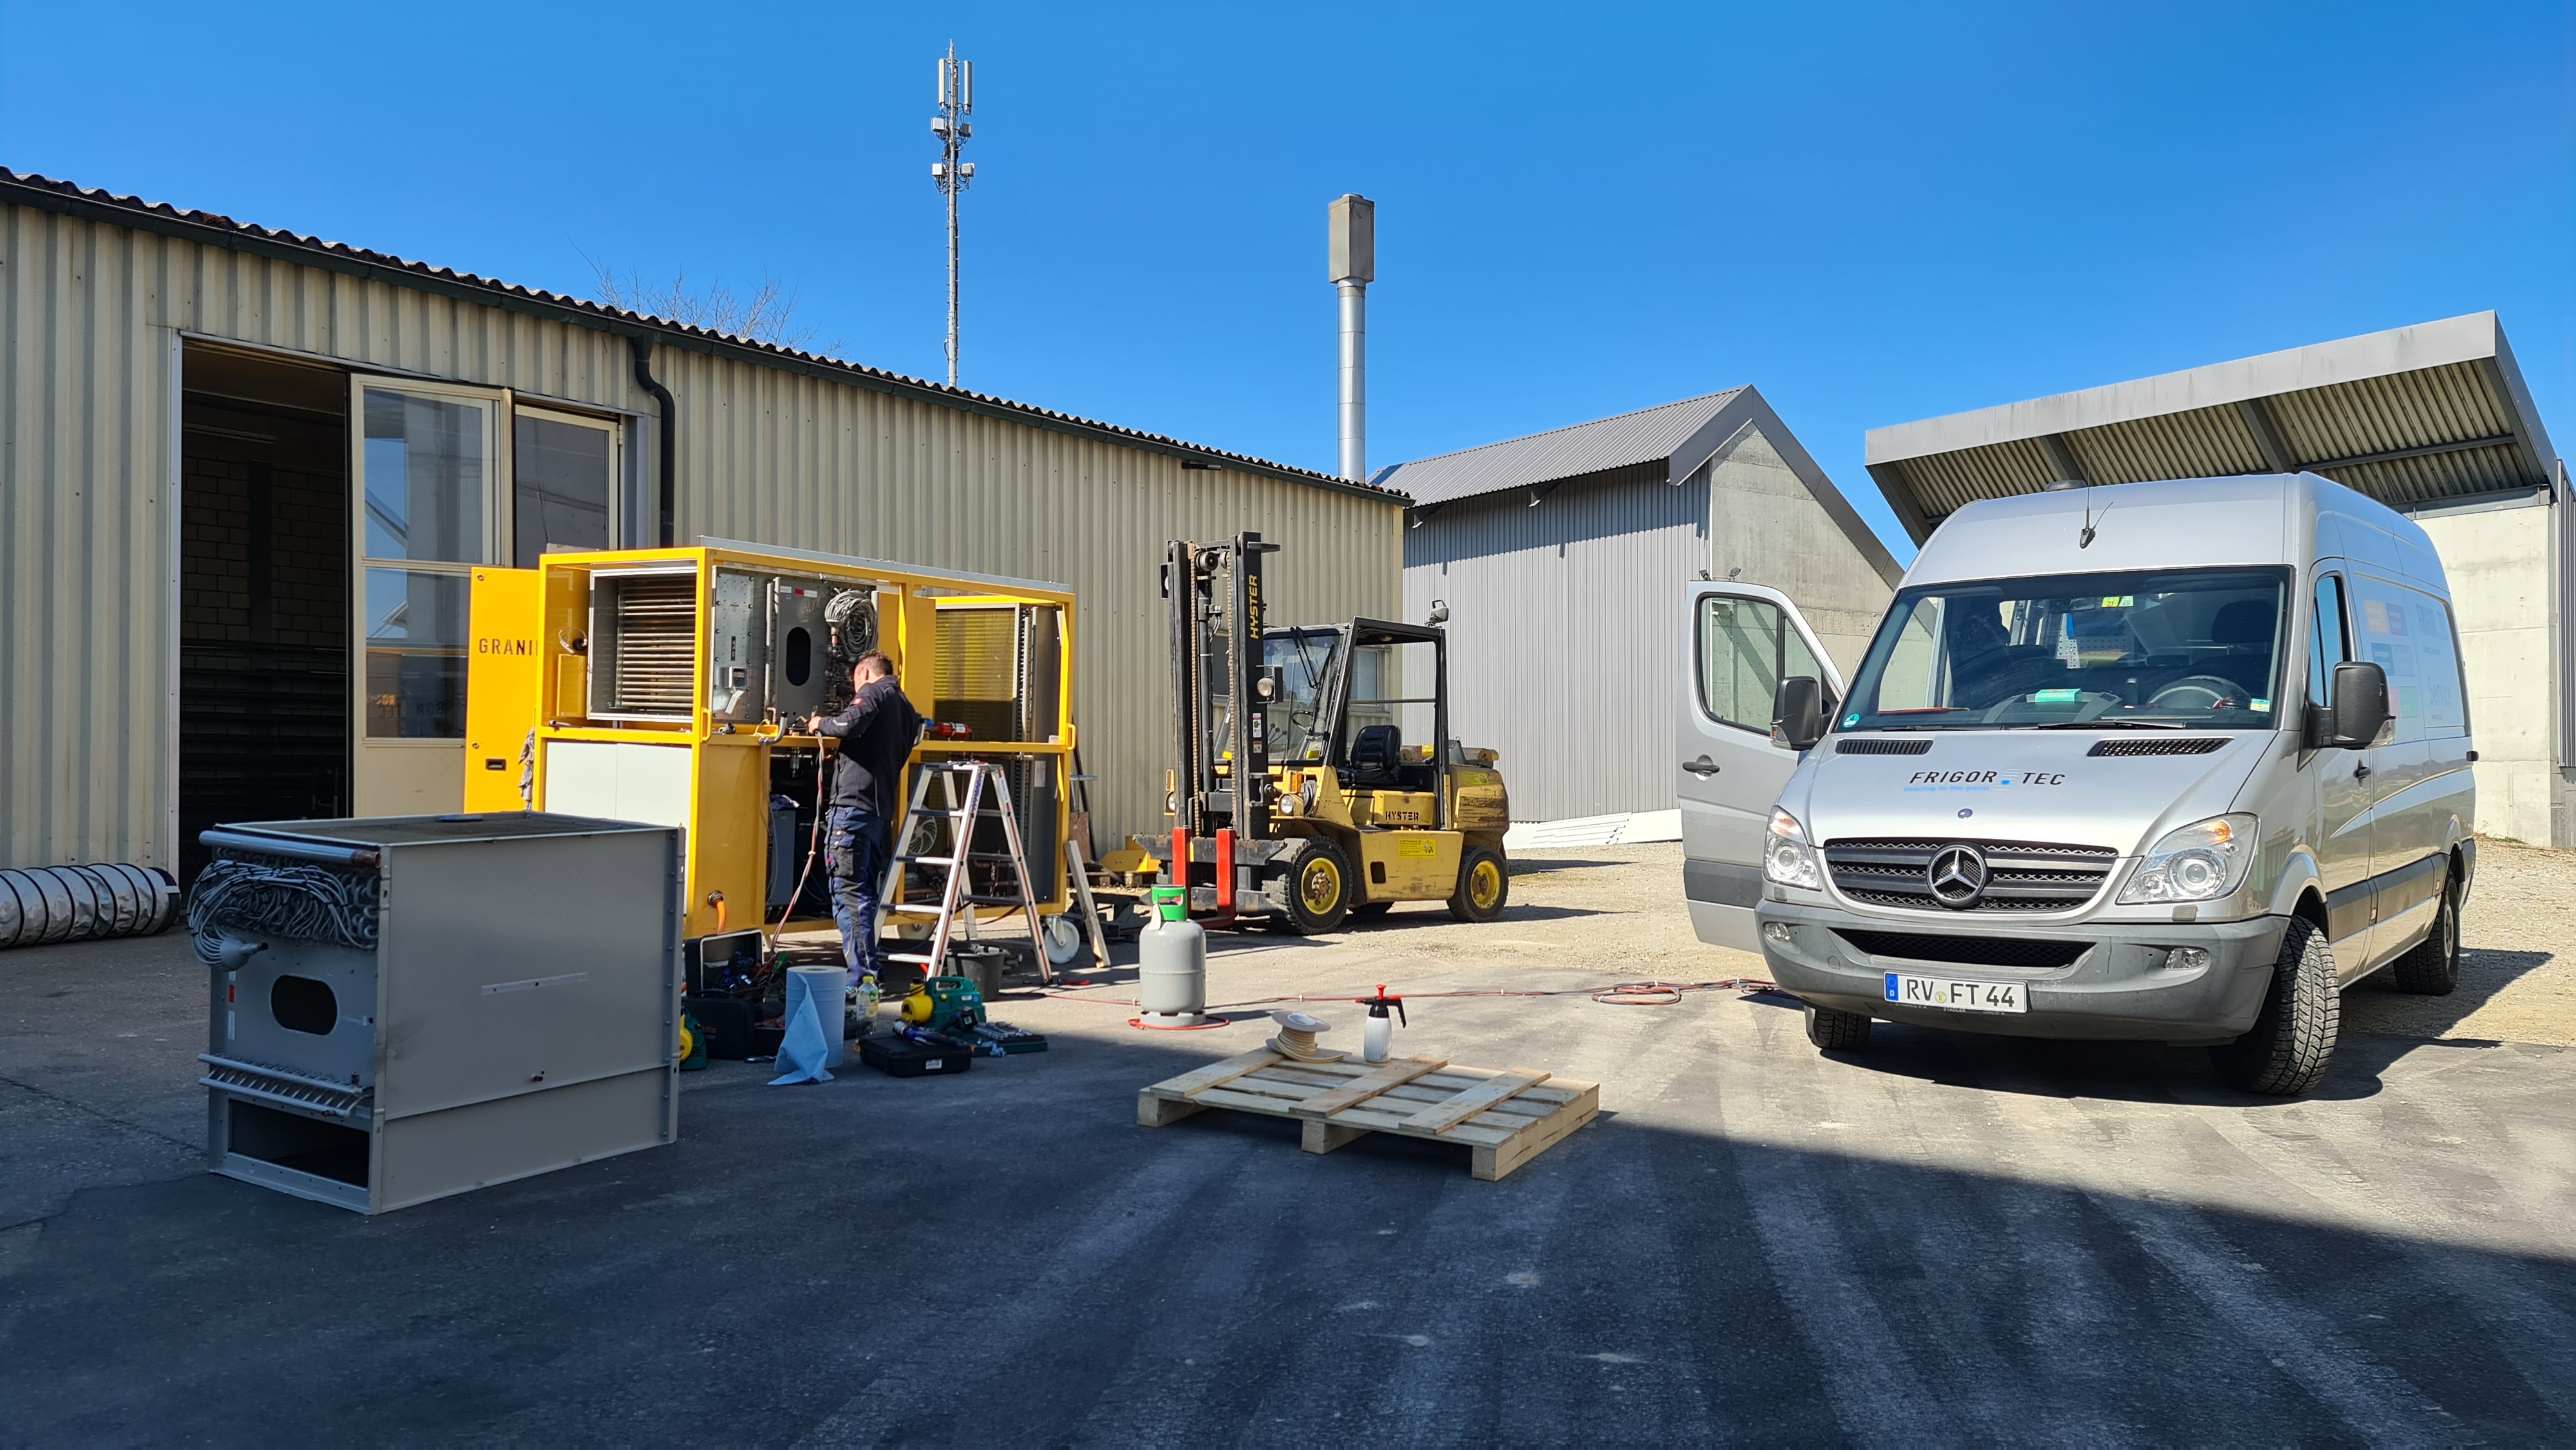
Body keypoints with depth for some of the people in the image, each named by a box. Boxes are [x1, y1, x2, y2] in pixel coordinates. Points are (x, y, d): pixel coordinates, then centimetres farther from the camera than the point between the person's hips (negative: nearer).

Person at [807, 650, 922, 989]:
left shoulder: (874, 692, -1)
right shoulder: (906, 708, 24)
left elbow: (850, 724, -19)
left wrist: (821, 724, 0)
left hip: (854, 803, -9)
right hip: (883, 810, 9)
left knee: (848, 891, -10)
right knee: (866, 892, 16)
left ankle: (863, 976, -14)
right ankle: (869, 964, 19)